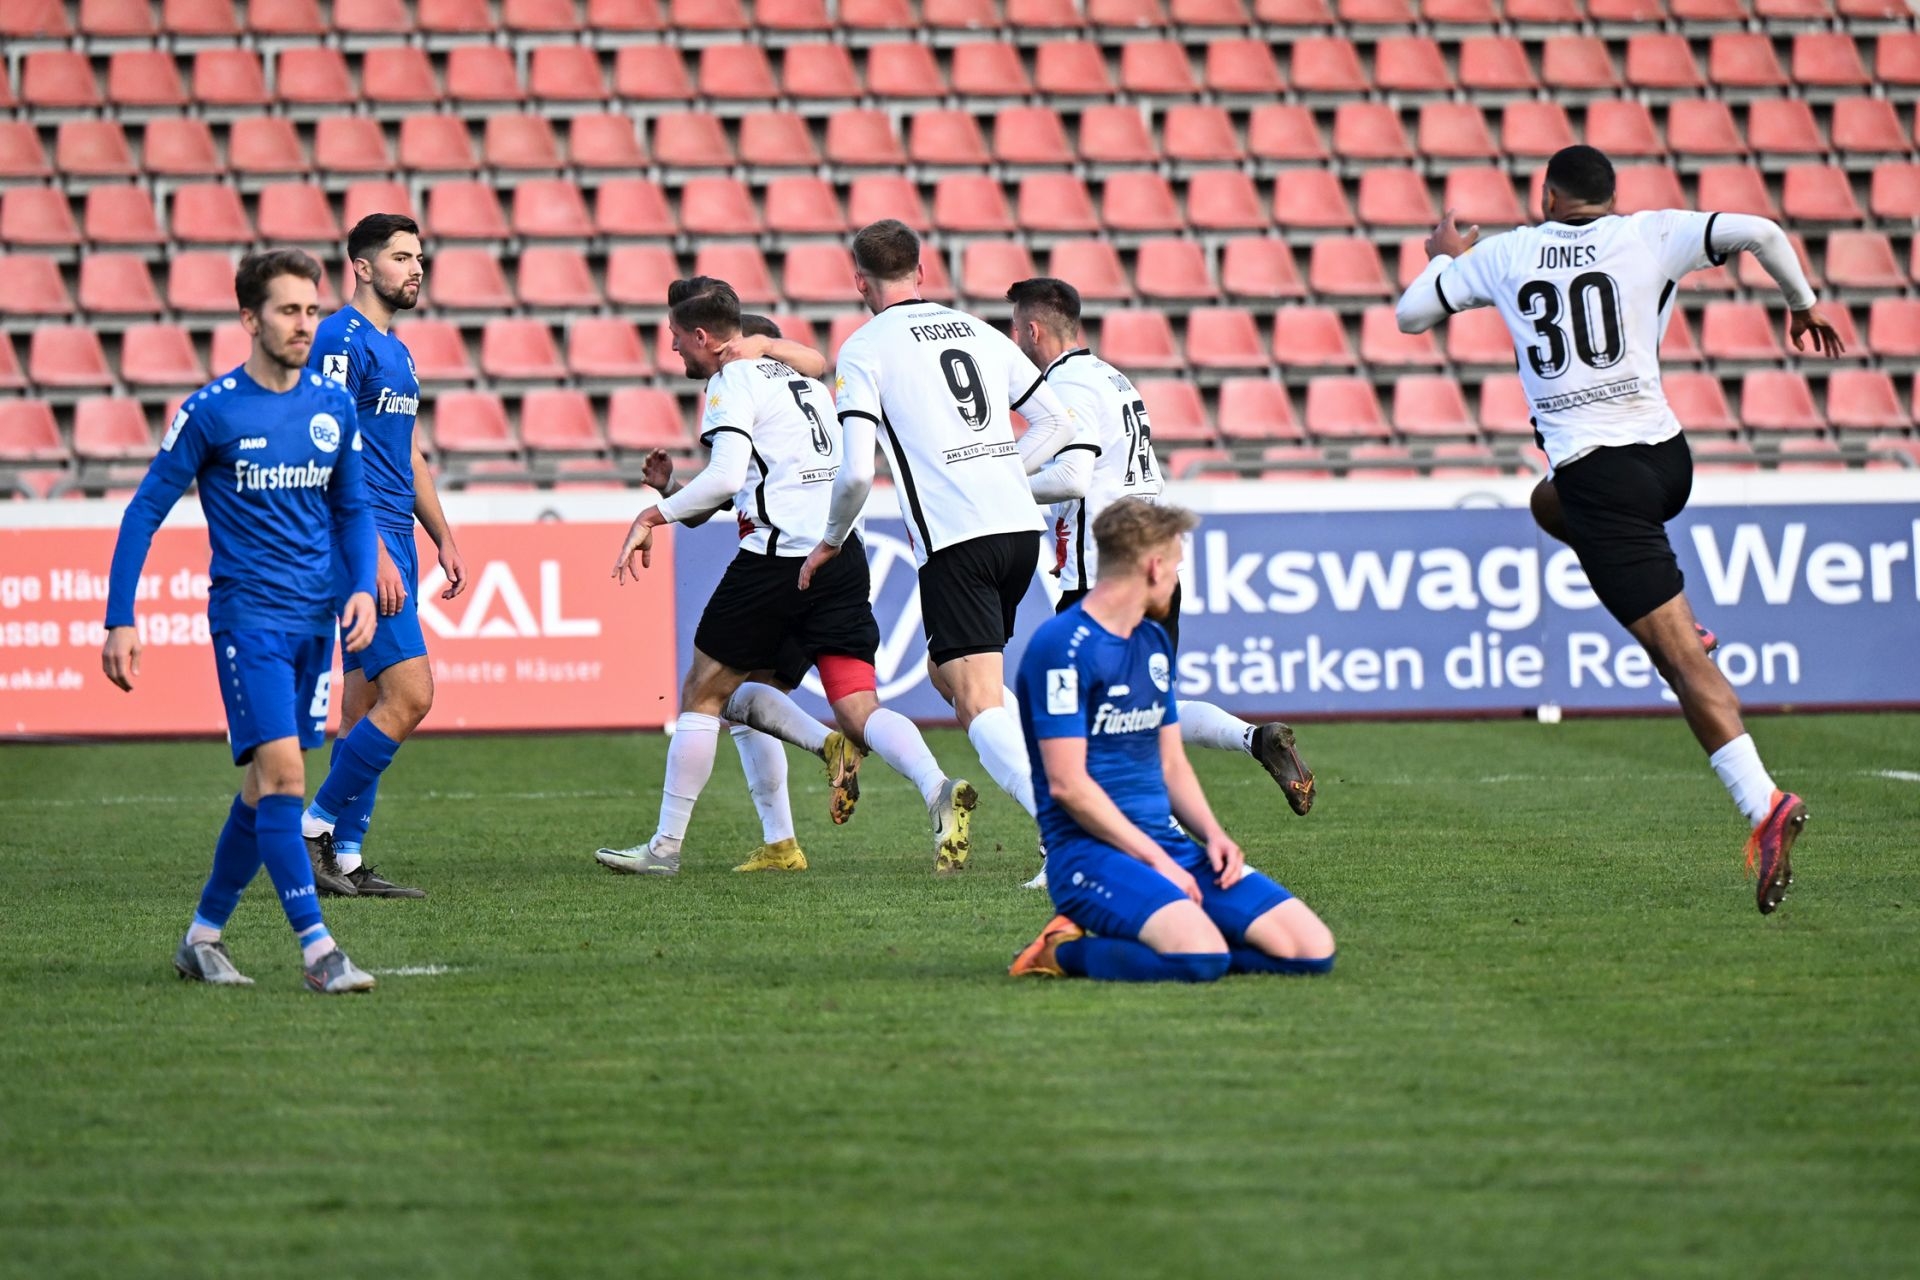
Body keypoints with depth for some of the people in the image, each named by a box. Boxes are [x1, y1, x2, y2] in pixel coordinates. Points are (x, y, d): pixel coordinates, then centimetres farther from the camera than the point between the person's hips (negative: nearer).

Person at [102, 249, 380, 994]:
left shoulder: (334, 407, 6)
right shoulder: (210, 411, -8)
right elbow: (145, 512, -2)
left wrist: (362, 587, 0)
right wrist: (120, 621, -6)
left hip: (315, 622, 5)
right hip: (247, 615, -5)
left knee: (266, 784, 9)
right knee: (282, 772, -15)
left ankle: (204, 934, 23)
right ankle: (317, 950, -17)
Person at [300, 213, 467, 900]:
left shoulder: (396, 350, 19)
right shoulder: (342, 339, -11)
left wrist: (443, 538, 21)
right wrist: (374, 554, -21)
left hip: (394, 539, 10)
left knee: (365, 703, 8)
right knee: (409, 693, -15)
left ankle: (345, 857, 9)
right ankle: (316, 827, -6)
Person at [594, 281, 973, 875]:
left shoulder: (733, 382, -2)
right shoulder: (799, 379, 23)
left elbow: (725, 476, -17)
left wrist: (653, 515, -7)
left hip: (777, 556, -7)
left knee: (702, 694, 8)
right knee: (860, 710, 0)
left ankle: (665, 847, 12)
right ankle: (941, 792, -27)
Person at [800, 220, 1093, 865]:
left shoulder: (865, 349, -2)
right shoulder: (979, 331, 16)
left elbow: (857, 471, -10)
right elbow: (1059, 424, 19)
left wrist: (830, 542, 7)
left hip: (954, 543, -7)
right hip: (1020, 527, 7)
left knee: (979, 704, -9)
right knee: (945, 669, 24)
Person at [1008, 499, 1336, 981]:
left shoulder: (1154, 643, 18)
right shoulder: (1062, 646, -10)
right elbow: (1067, 784, -15)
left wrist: (1213, 835, 3)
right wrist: (1155, 859, -15)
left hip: (1167, 843, 9)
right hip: (1091, 850, -9)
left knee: (1313, 949, -8)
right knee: (1202, 955, -34)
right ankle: (1065, 951, -9)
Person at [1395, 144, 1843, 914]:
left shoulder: (1504, 255, 6)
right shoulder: (1648, 237, 5)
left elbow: (1410, 314, 15)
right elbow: (1757, 231, -9)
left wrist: (1444, 259, 35)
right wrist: (1803, 304, 7)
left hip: (1596, 469, -4)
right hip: (1666, 454, 4)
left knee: (1678, 654, -10)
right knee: (1556, 503, 37)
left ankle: (1763, 802, -24)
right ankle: (1676, 624, 22)